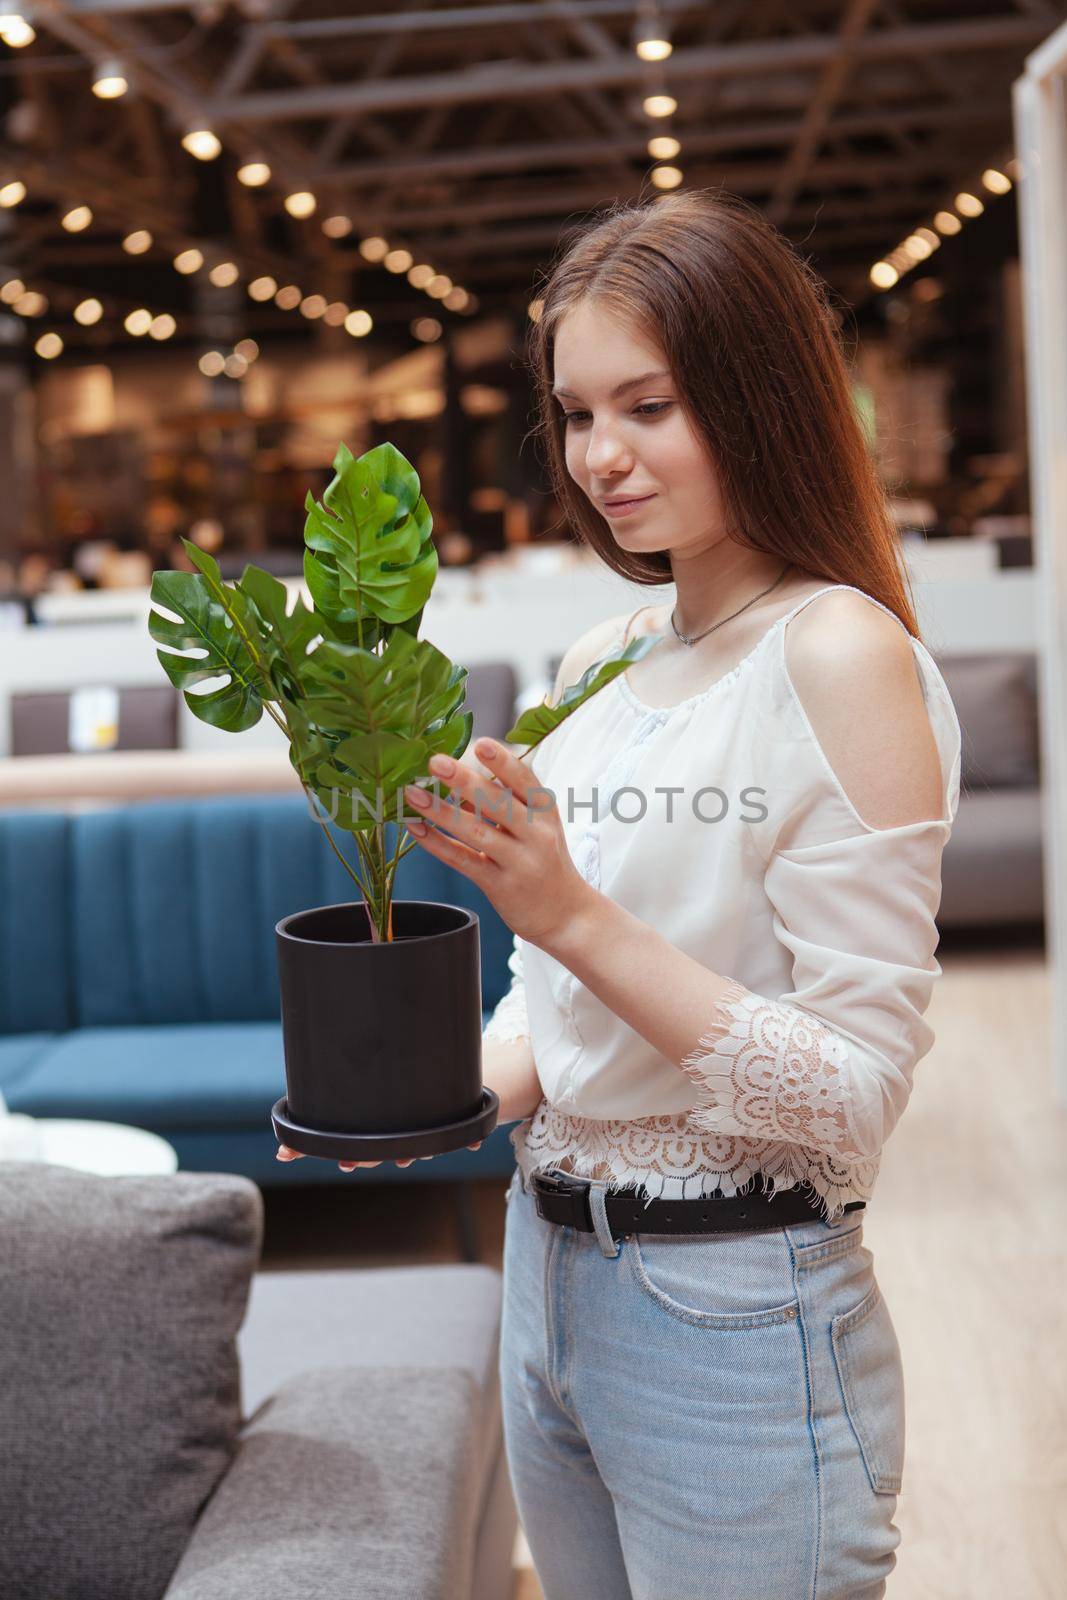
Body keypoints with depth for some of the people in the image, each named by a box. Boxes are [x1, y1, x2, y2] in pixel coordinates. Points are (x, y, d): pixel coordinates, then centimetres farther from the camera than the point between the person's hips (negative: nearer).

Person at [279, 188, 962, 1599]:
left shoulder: (839, 652, -16)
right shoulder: (599, 662, 6)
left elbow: (860, 1093, -19)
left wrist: (576, 916, -27)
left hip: (734, 1311, -7)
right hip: (548, 1267, 7)